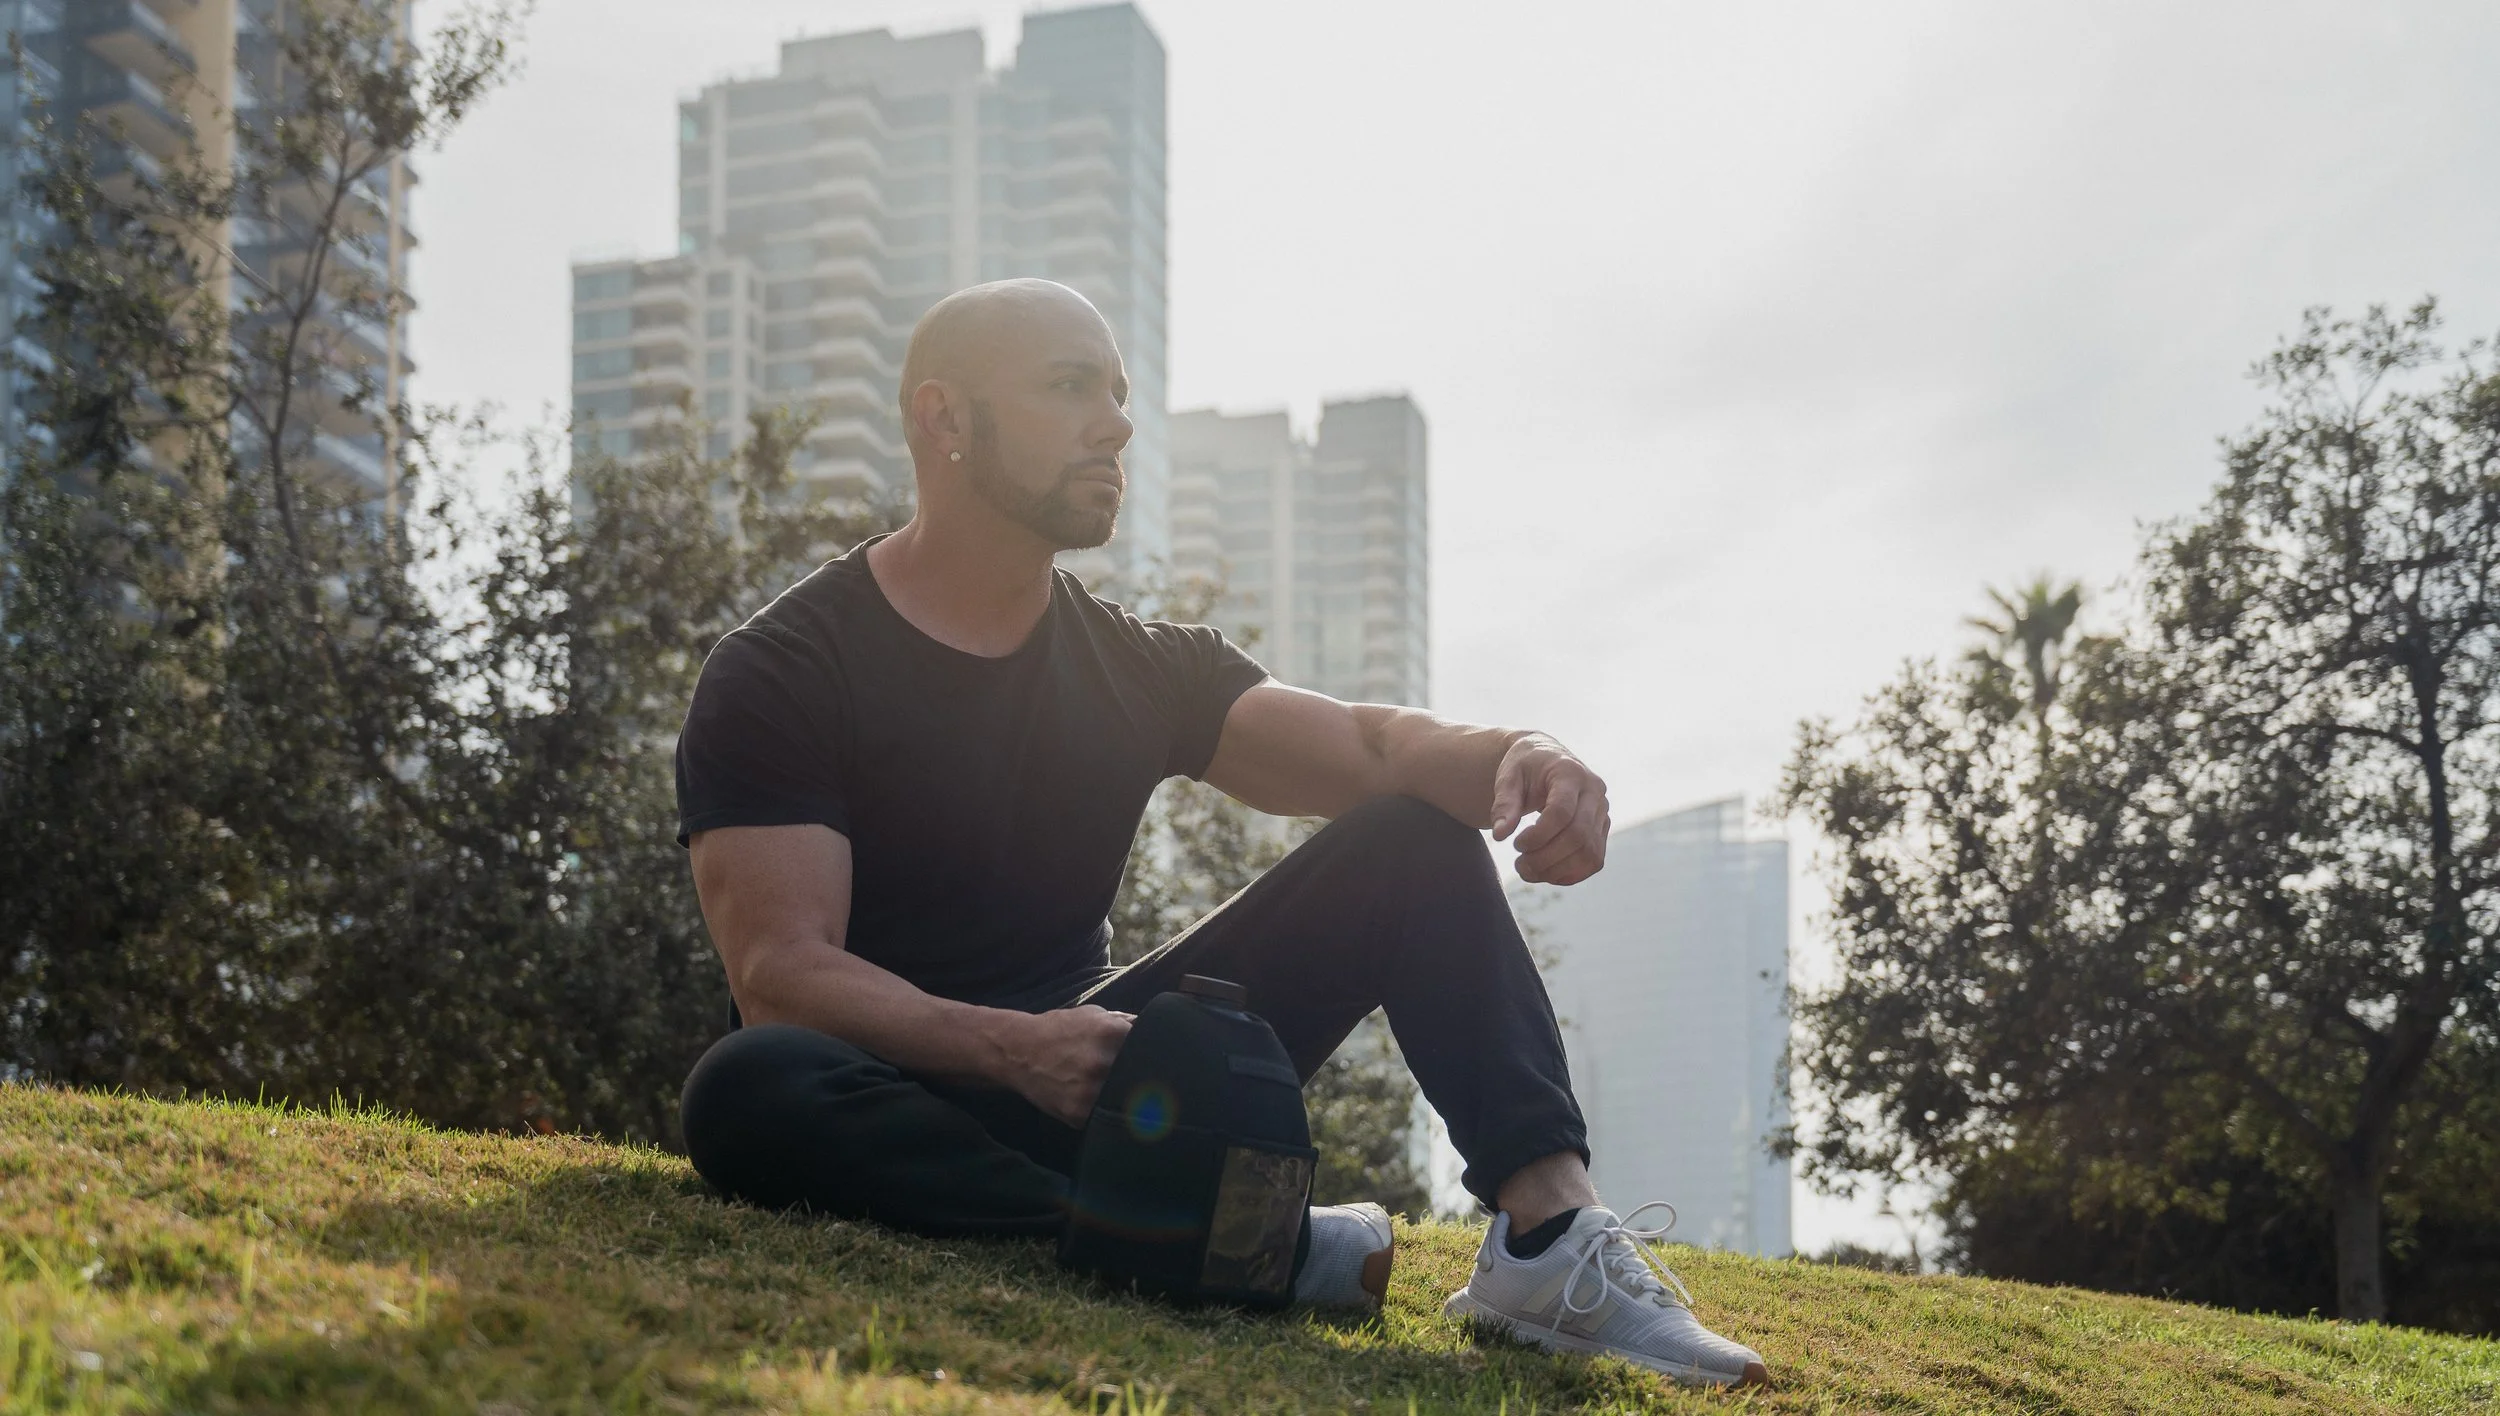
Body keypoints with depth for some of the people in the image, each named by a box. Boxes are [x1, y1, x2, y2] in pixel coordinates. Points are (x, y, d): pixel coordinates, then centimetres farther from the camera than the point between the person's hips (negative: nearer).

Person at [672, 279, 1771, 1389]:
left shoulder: (1146, 669, 10)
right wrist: (1014, 1049, -35)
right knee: (750, 1089, -40)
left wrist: (1515, 760, -27)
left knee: (1417, 840, -5)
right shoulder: (780, 674, -6)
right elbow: (780, 972, -17)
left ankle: (1548, 1227, -28)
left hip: (1096, 1069, 5)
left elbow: (1367, 746, -4)